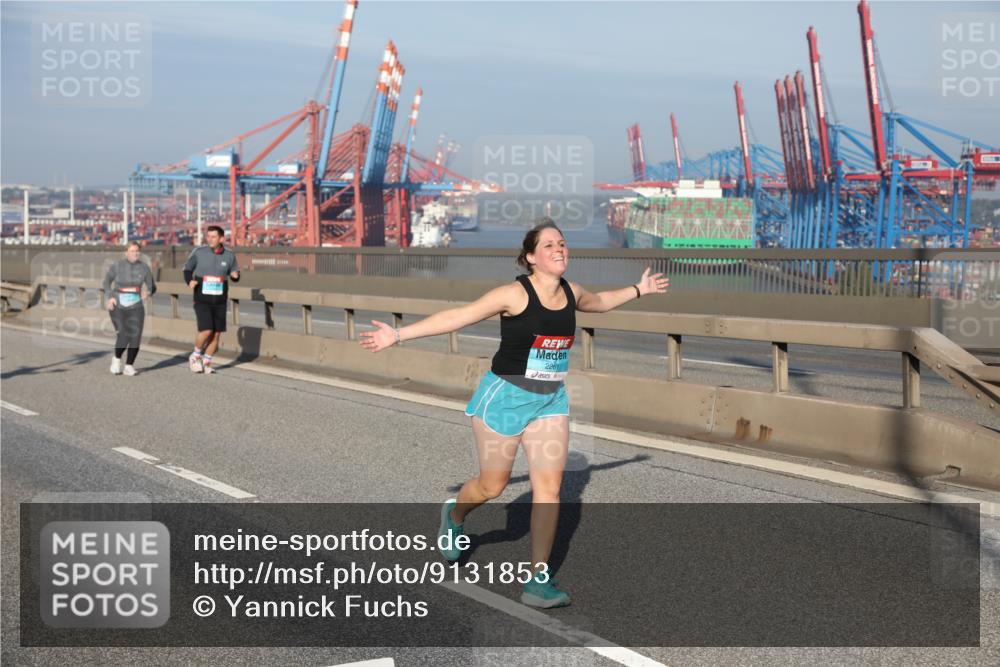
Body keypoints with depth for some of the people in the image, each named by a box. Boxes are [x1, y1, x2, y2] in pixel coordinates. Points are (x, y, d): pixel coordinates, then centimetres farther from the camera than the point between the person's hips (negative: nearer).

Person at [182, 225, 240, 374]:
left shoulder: (229, 255, 0)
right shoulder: (198, 252, -6)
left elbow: (235, 273, 11)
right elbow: (187, 269, 7)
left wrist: (235, 275, -13)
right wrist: (190, 281, -14)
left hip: (220, 302, 3)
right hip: (202, 300, -3)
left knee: (216, 334, 3)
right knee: (206, 331, -15)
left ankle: (206, 362, 21)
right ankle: (195, 356, 12)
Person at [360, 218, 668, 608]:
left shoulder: (571, 294, 2)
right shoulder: (514, 294, -16)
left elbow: (601, 302, 26)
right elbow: (457, 317, -16)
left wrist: (639, 289, 34)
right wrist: (398, 335, -20)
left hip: (551, 401, 5)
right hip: (506, 397, -5)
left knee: (549, 487, -4)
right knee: (492, 486, 8)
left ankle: (538, 581, 2)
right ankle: (454, 515, 44)